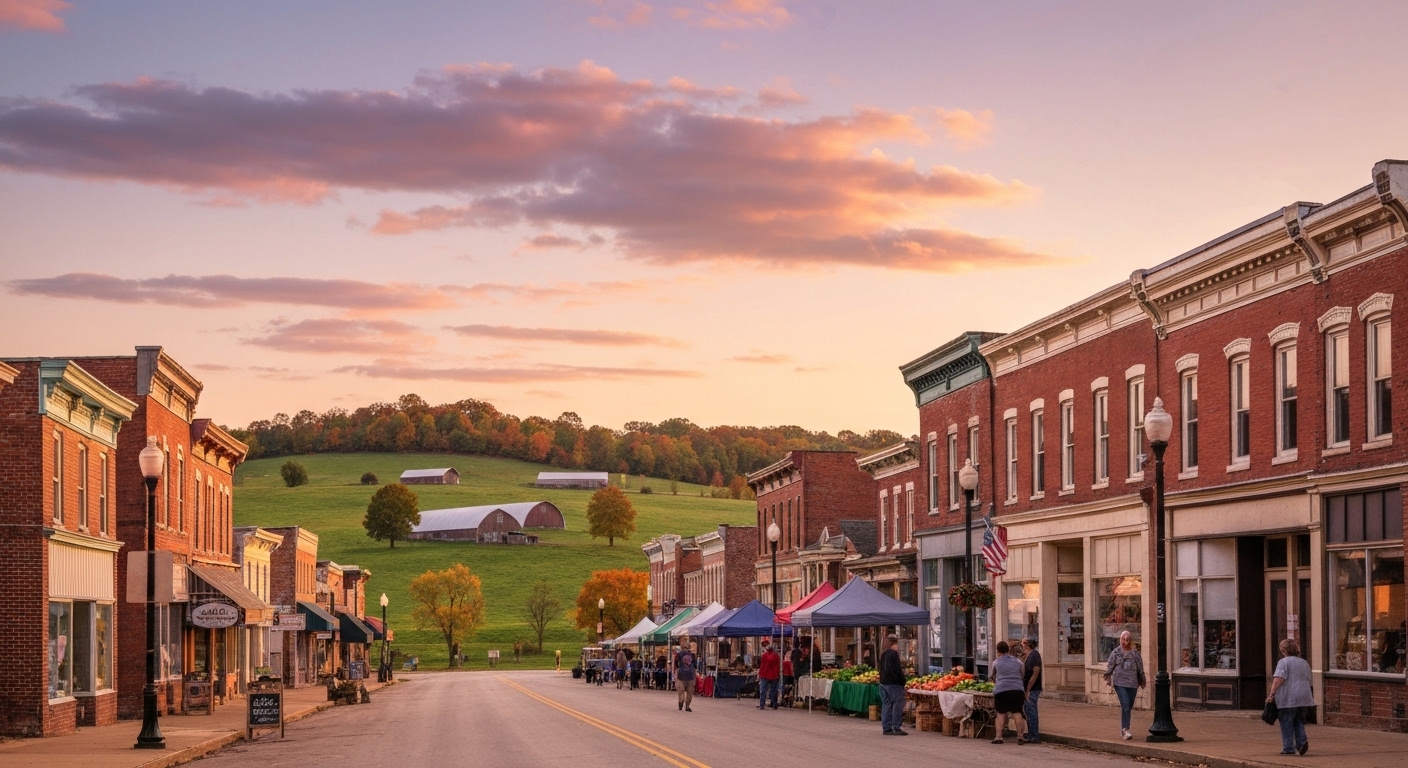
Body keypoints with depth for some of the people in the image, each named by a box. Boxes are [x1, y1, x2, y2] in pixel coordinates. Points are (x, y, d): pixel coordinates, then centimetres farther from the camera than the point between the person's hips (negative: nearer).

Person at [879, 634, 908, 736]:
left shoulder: (884, 654, 14)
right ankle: (896, 727, -8)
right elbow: (897, 669, -17)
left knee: (886, 704, 9)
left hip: (883, 682, 9)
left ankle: (886, 728, 10)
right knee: (898, 704, -5)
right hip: (894, 683, -9)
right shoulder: (894, 654, -14)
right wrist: (902, 680, -10)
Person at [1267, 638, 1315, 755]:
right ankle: (1302, 741, -3)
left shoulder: (1283, 662, -7)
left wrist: (1272, 694, -18)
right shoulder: (1304, 663, 15)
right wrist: (1312, 696, 33)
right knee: (1299, 722, 16)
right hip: (1303, 697, 6)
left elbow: (1278, 679, -17)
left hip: (1287, 698, -6)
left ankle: (1289, 748, 0)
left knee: (1287, 724, 0)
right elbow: (1308, 681, 22)